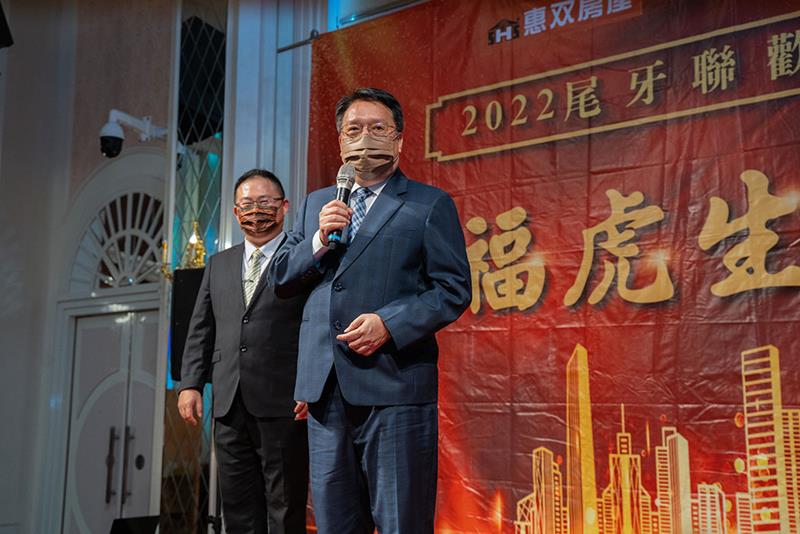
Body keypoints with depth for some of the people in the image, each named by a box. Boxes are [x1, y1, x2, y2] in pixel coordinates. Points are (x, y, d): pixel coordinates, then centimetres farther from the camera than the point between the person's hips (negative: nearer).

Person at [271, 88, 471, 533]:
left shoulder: (430, 204, 2)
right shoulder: (316, 203, 18)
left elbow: (454, 290, -4)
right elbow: (282, 278, 15)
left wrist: (389, 324, -17)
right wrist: (319, 241, -3)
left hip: (394, 387, -5)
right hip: (326, 390, 5)